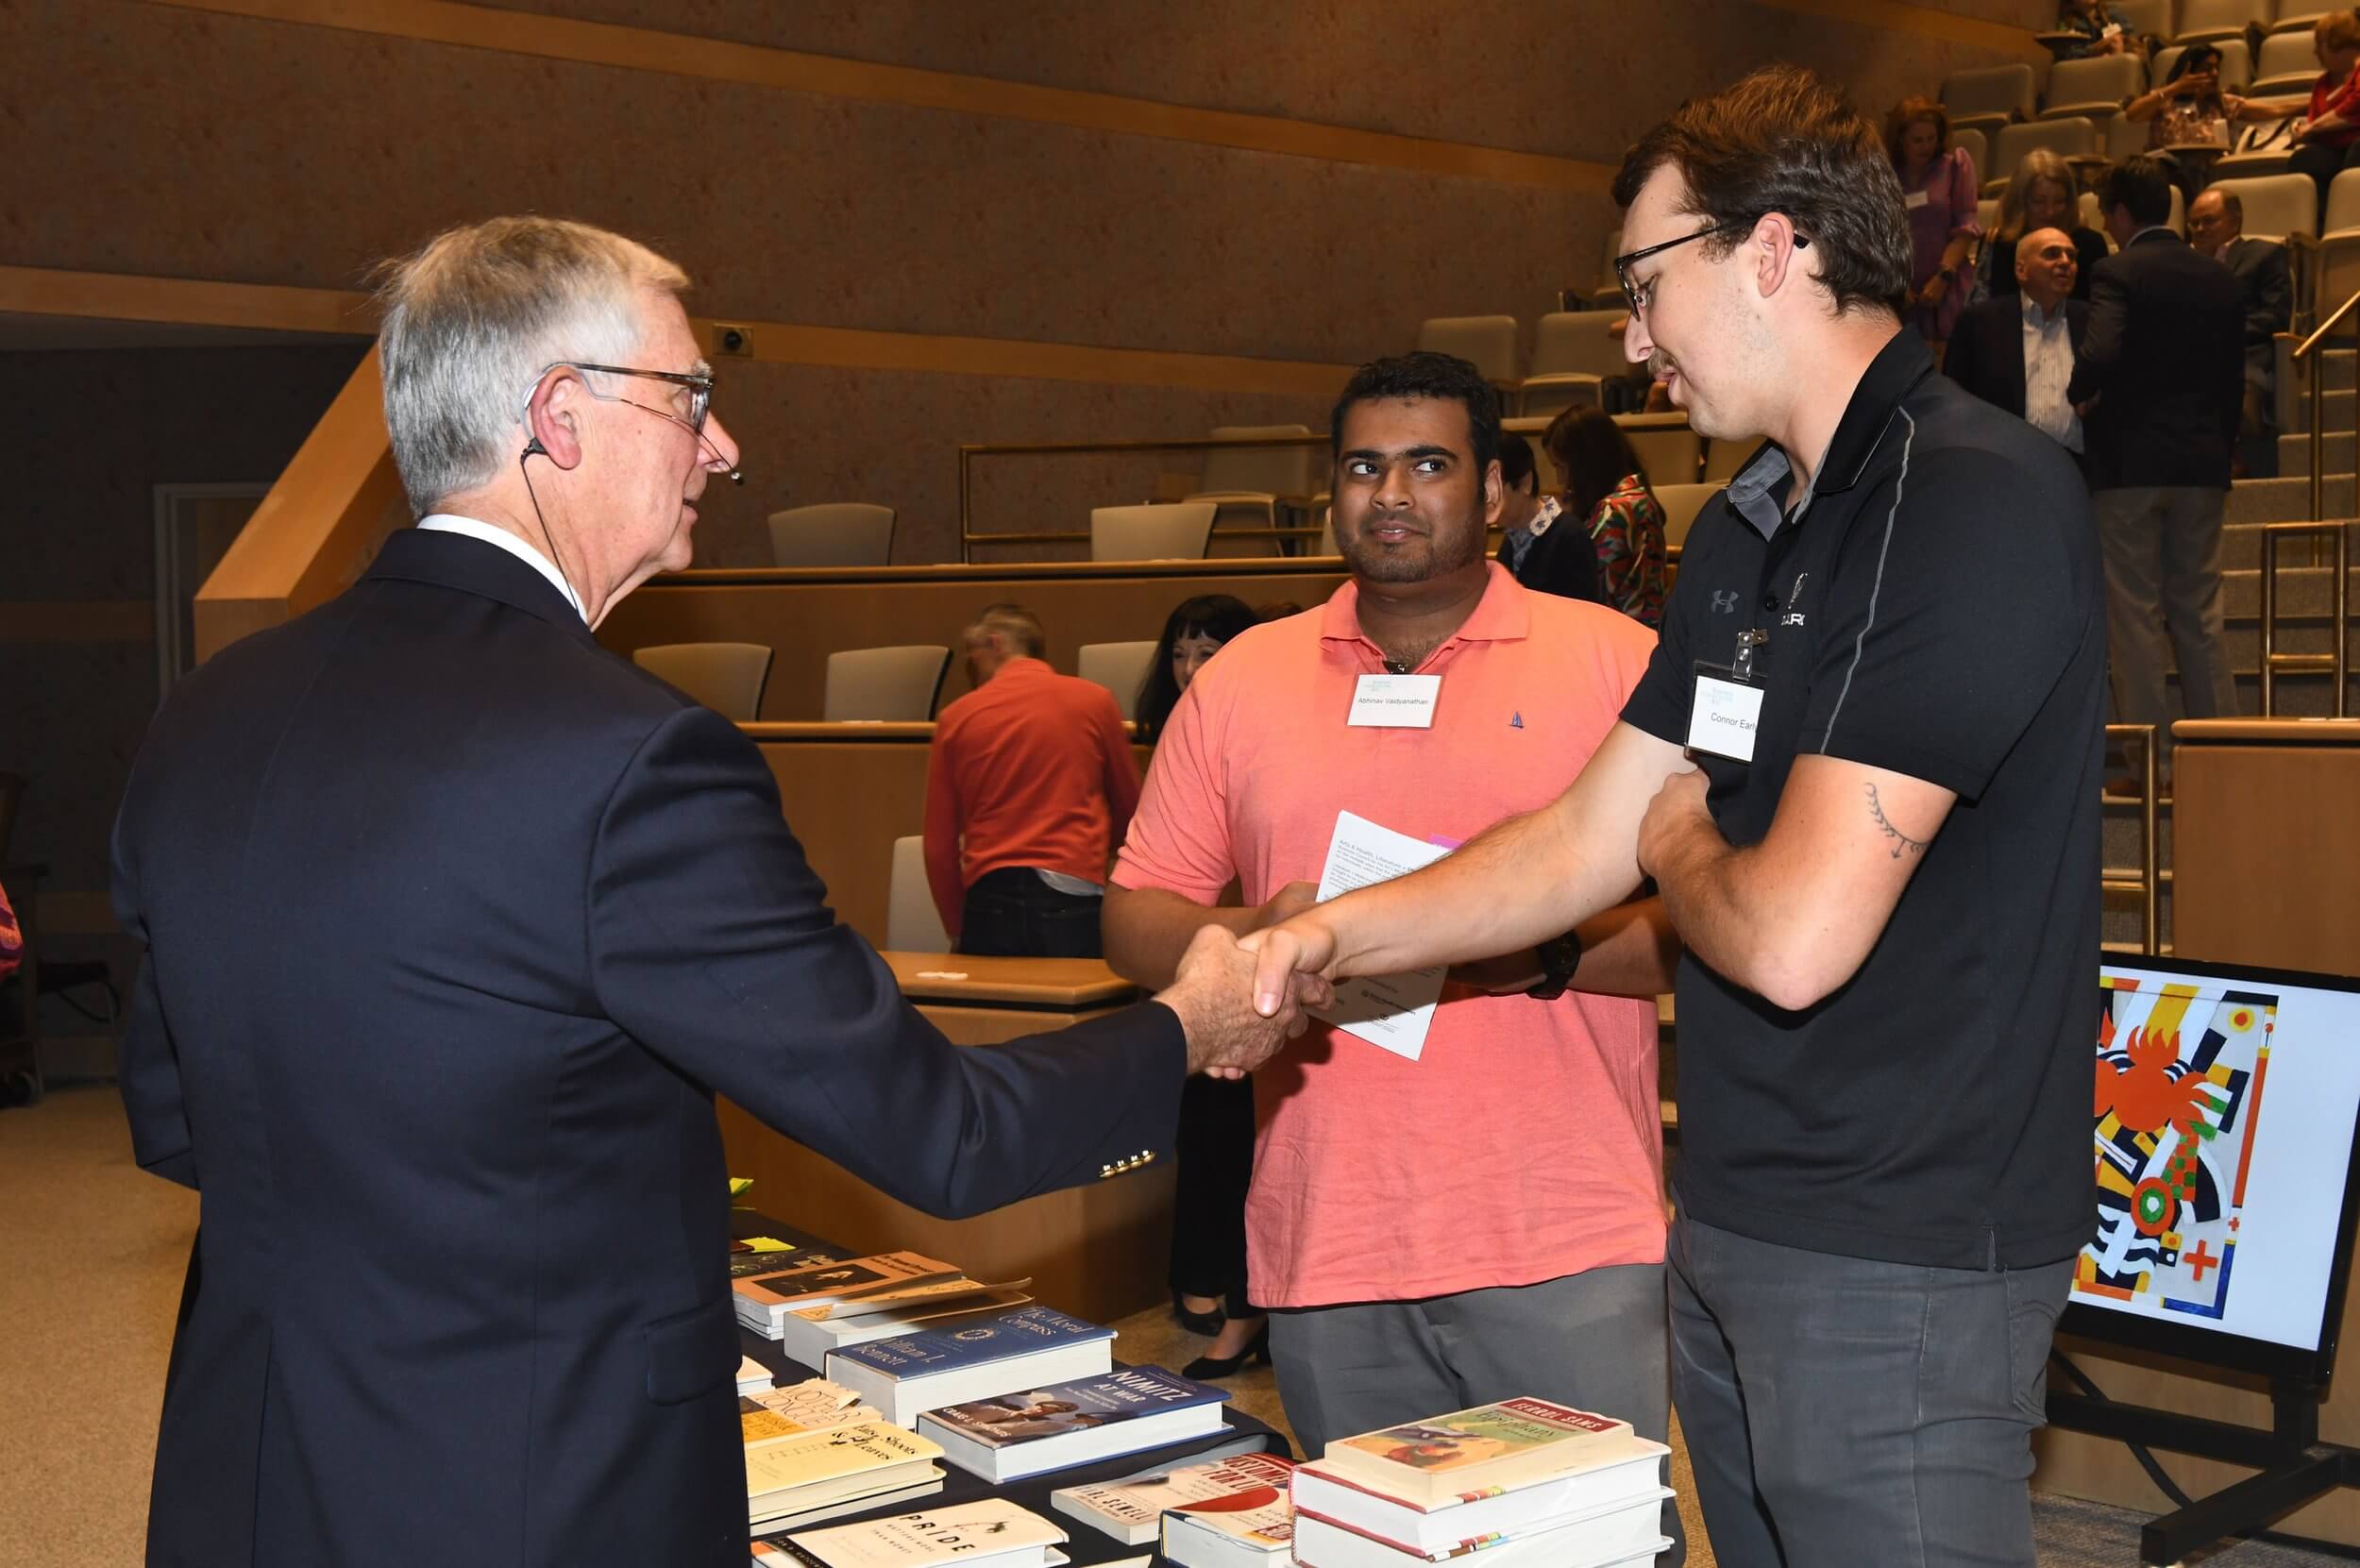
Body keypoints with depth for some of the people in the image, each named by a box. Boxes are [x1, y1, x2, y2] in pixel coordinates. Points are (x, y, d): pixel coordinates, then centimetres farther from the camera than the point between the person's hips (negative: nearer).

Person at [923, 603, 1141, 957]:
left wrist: (958, 929, 17)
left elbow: (939, 847, 8)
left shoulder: (955, 718, 6)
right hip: (1073, 903, -1)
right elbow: (1129, 812, 16)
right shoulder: (1095, 700, 6)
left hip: (989, 904, 1)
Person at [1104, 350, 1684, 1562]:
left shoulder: (1612, 660, 2)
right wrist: (1261, 936, -11)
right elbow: (1133, 923, 9)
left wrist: (1543, 951, -19)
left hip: (1568, 1248, -2)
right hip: (1327, 1251, 3)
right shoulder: (1243, 678, 10)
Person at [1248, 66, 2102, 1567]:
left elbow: (1793, 937, -25)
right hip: (1736, 1224, 8)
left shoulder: (1981, 503, -19)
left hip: (1904, 1261, -8)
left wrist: (1677, 846, -3)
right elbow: (1587, 840, 12)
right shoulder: (1751, 528, 11)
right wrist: (1321, 940, 2)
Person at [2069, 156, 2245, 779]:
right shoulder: (2218, 278, 9)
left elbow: (2100, 355, -26)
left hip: (2129, 462, -5)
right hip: (2202, 462, 6)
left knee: (2135, 614, 1)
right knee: (2200, 612, 12)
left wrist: (2079, 397, -6)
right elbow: (2235, 376, 12)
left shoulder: (2118, 271, -9)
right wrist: (2221, 449, 19)